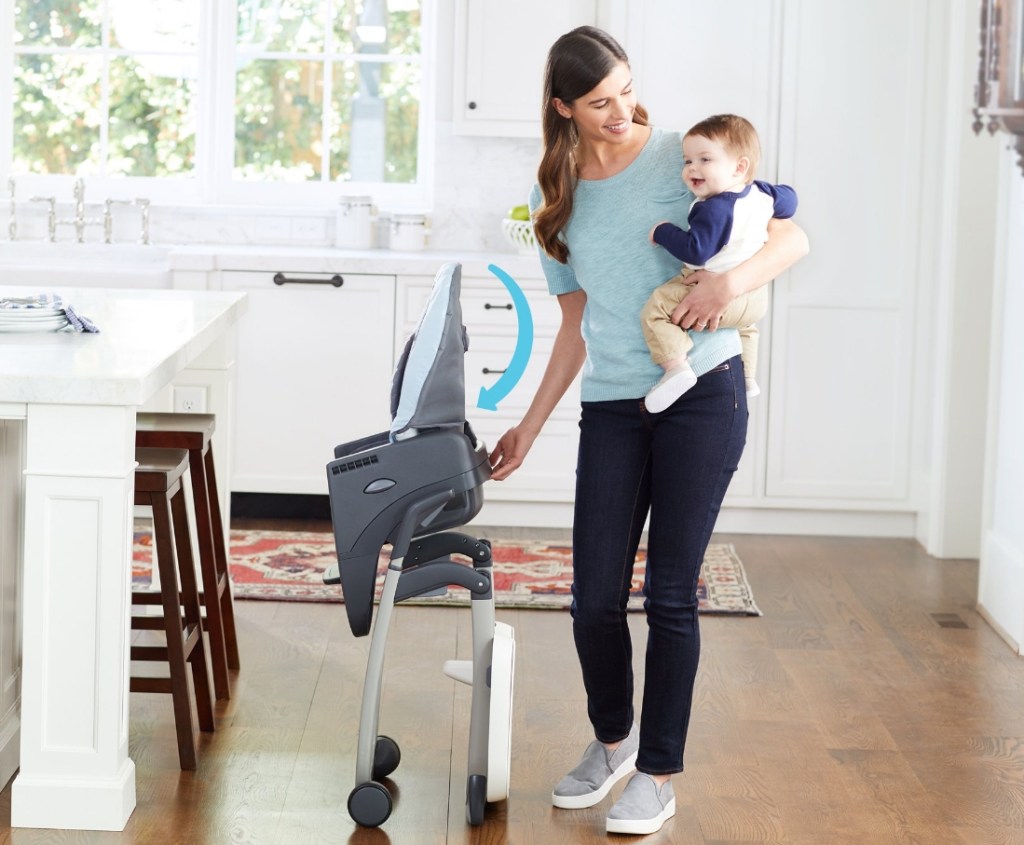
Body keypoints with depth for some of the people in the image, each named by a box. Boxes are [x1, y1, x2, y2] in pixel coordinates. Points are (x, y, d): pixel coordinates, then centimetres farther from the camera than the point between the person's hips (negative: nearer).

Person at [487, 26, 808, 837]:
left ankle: (658, 776, 11)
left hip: (702, 394, -4)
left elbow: (792, 236, -4)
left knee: (671, 593, -2)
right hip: (611, 406, 4)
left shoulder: (682, 155, -2)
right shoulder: (555, 196, 9)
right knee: (595, 599, 3)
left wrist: (732, 280, -23)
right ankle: (612, 738, 30)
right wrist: (531, 425, 13)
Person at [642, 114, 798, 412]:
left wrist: (662, 232, -16)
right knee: (745, 324, 42)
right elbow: (788, 199, 21)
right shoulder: (761, 194, 2)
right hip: (756, 297, 9)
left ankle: (676, 367, -25)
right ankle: (748, 378, 48)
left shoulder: (714, 209, -23)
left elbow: (696, 251, -28)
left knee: (656, 307, -13)